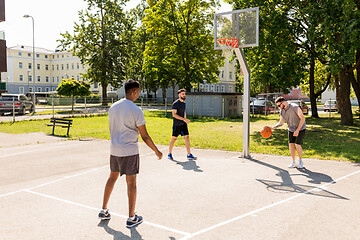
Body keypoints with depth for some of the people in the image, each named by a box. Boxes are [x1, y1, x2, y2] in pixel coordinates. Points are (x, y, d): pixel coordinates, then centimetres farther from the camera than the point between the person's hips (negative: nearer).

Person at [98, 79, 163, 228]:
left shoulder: (113, 107, 5)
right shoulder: (136, 111, -14)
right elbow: (144, 136, -12)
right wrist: (157, 151, -1)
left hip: (114, 149, 6)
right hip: (129, 151, -6)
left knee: (112, 177, 21)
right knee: (131, 182, 3)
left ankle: (104, 211, 29)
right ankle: (131, 218, 12)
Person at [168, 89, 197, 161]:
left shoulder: (183, 103, 12)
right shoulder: (175, 103, -12)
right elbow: (174, 114, -19)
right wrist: (184, 119, -22)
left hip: (183, 124, 7)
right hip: (177, 125, -7)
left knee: (187, 137, -1)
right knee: (174, 139, 2)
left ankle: (189, 155, 1)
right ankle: (169, 154, 17)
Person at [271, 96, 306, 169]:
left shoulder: (295, 108, -24)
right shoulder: (282, 111, -5)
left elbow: (303, 118, -23)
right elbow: (281, 123, 3)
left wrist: (297, 130, -26)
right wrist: (272, 128, -12)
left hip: (300, 129, -5)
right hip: (291, 129, 5)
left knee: (297, 145, -14)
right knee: (291, 145, -3)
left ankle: (300, 161, 7)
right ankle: (293, 162, 10)